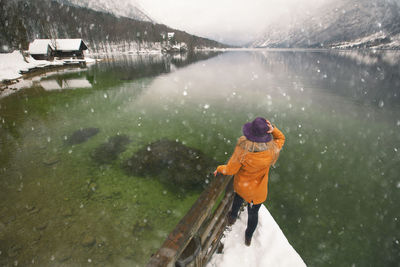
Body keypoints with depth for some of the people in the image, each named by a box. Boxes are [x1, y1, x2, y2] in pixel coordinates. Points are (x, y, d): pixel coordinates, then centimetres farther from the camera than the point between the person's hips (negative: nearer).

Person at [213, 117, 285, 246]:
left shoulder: (242, 151, -34)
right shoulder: (271, 151, -28)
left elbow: (230, 170, -21)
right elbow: (281, 138, -6)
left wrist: (219, 169, 0)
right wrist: (273, 129, -26)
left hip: (241, 186, 0)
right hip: (257, 191, 1)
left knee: (238, 198, 35)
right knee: (253, 213, 26)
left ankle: (232, 217, 65)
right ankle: (248, 237, 53)